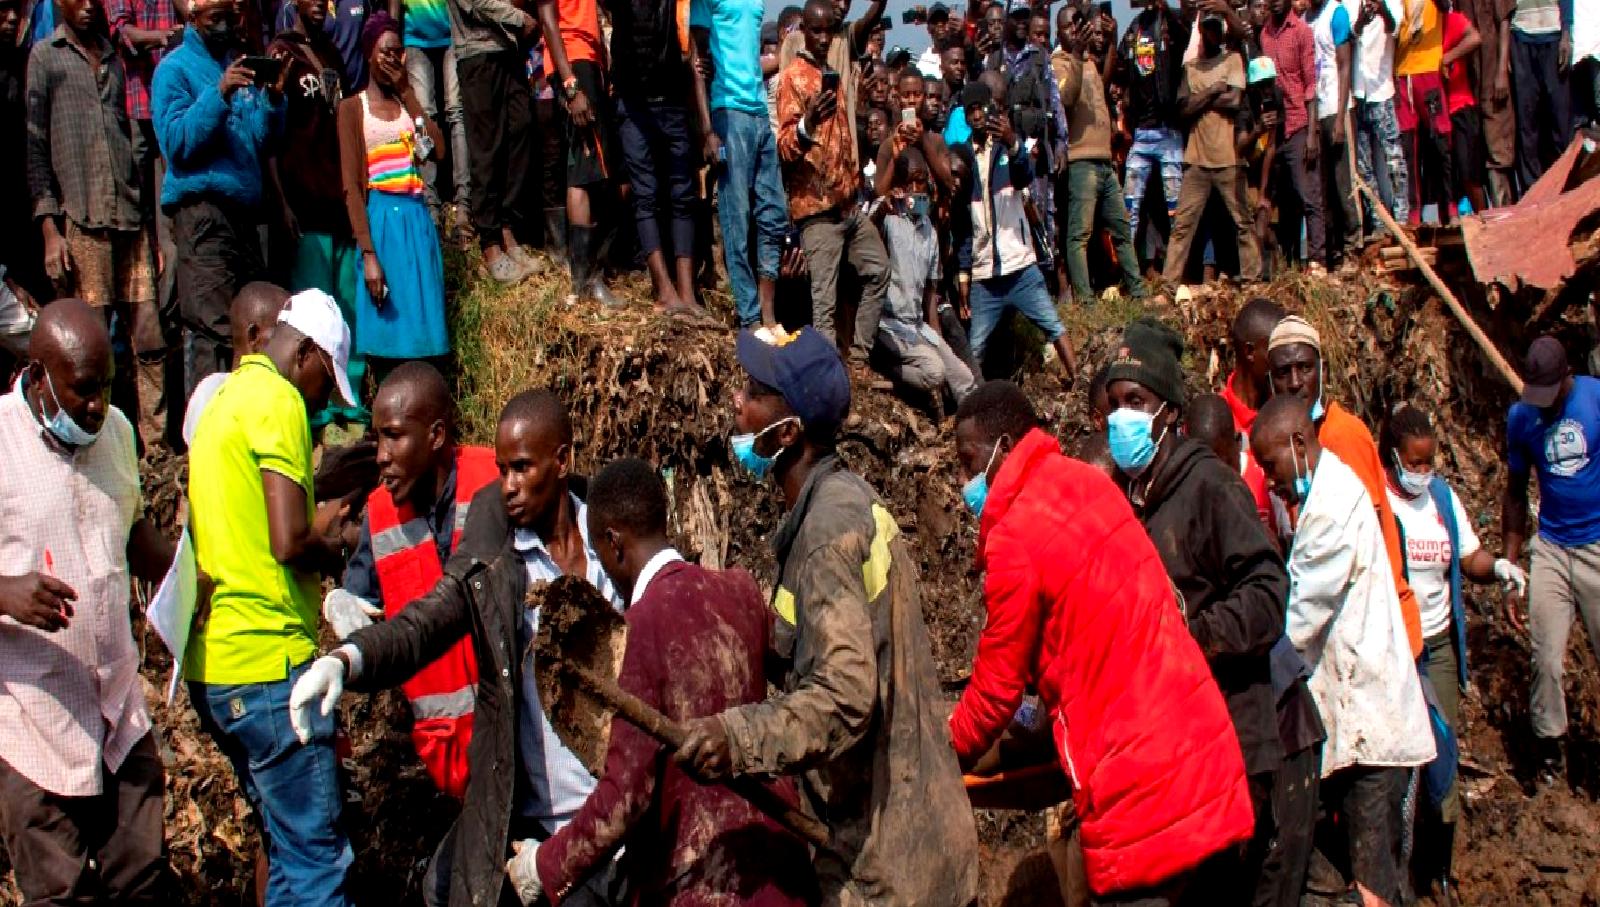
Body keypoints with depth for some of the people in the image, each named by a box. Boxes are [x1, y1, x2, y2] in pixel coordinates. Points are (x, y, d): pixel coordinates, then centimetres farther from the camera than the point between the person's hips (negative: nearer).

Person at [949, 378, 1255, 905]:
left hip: (1141, 802, -8)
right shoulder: (1087, 483, 10)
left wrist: (939, 767, 14)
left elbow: (994, 695, -2)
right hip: (1209, 758, 8)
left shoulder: (1014, 540, -12)